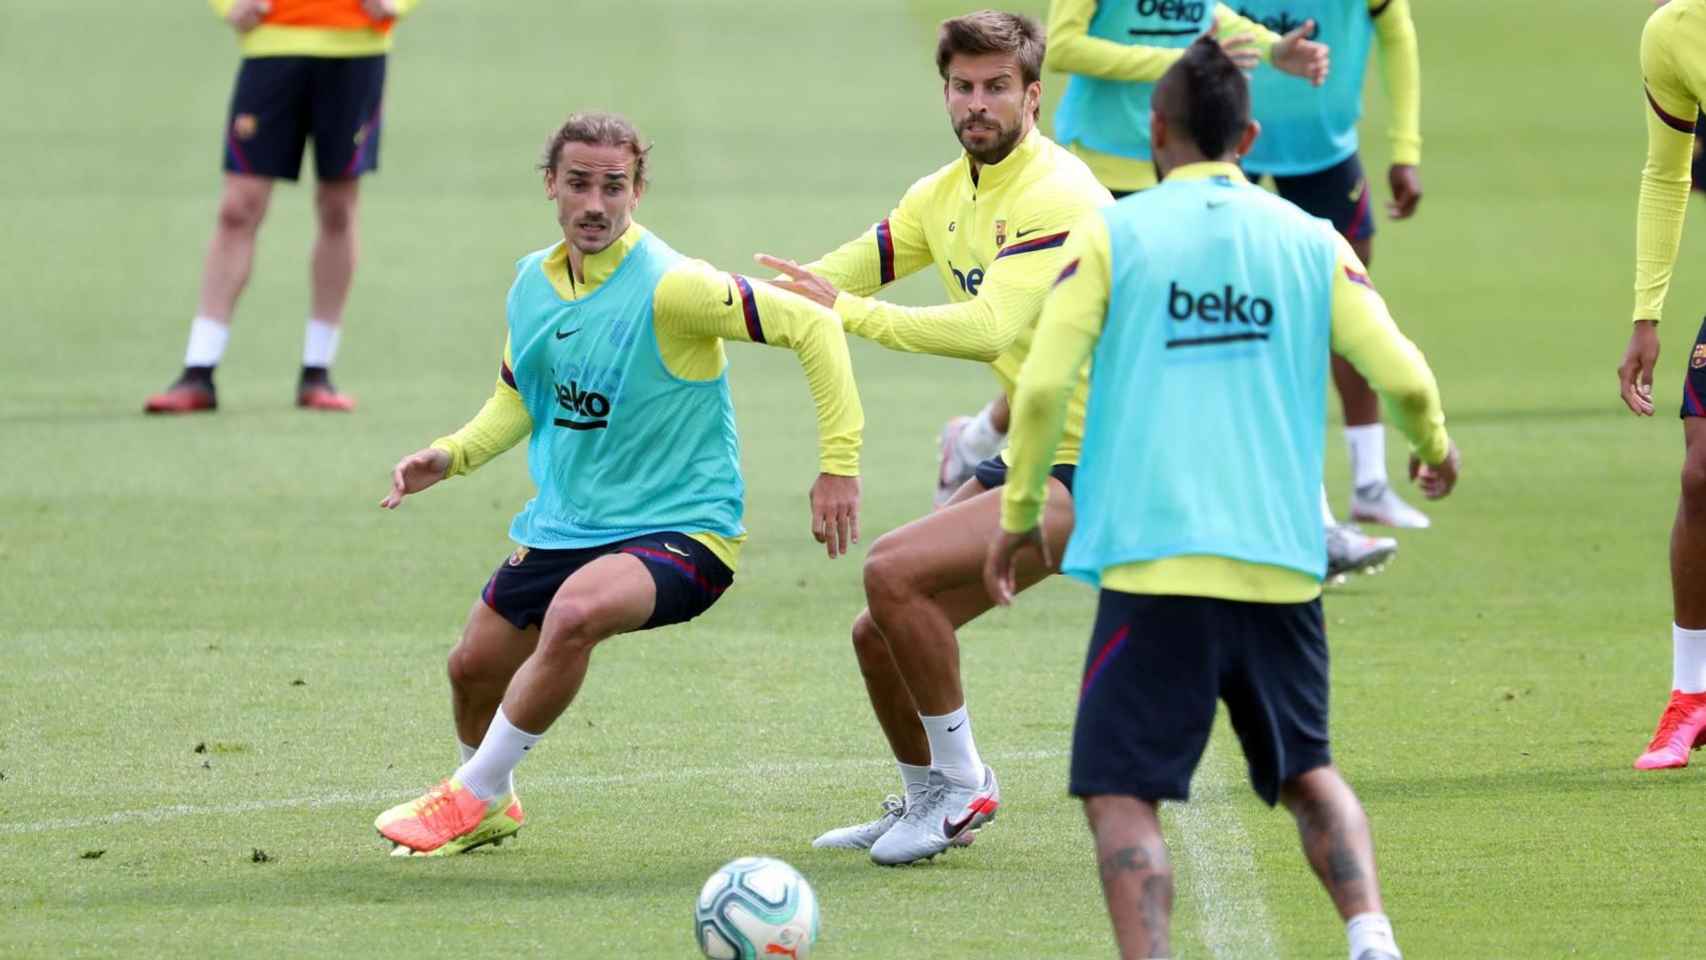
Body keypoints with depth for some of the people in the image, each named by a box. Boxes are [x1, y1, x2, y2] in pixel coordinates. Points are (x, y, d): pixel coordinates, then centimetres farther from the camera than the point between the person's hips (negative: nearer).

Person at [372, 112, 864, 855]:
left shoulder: (669, 287, -21)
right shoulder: (533, 282, 2)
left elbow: (812, 326, -21)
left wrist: (839, 463, -24)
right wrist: (452, 455, 0)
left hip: (682, 528, -7)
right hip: (563, 526, 7)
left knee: (574, 614, -34)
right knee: (474, 667, 10)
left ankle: (472, 796, -15)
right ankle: (492, 809, 44)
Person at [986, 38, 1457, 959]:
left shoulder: (1110, 235, 1)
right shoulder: (1311, 242, 8)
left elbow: (1041, 387, -5)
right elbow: (1403, 376, 6)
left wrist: (1018, 516, 9)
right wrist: (1435, 450, 28)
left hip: (1153, 564, -4)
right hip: (1281, 564, 4)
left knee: (1120, 797, -2)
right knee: (1307, 773, 21)